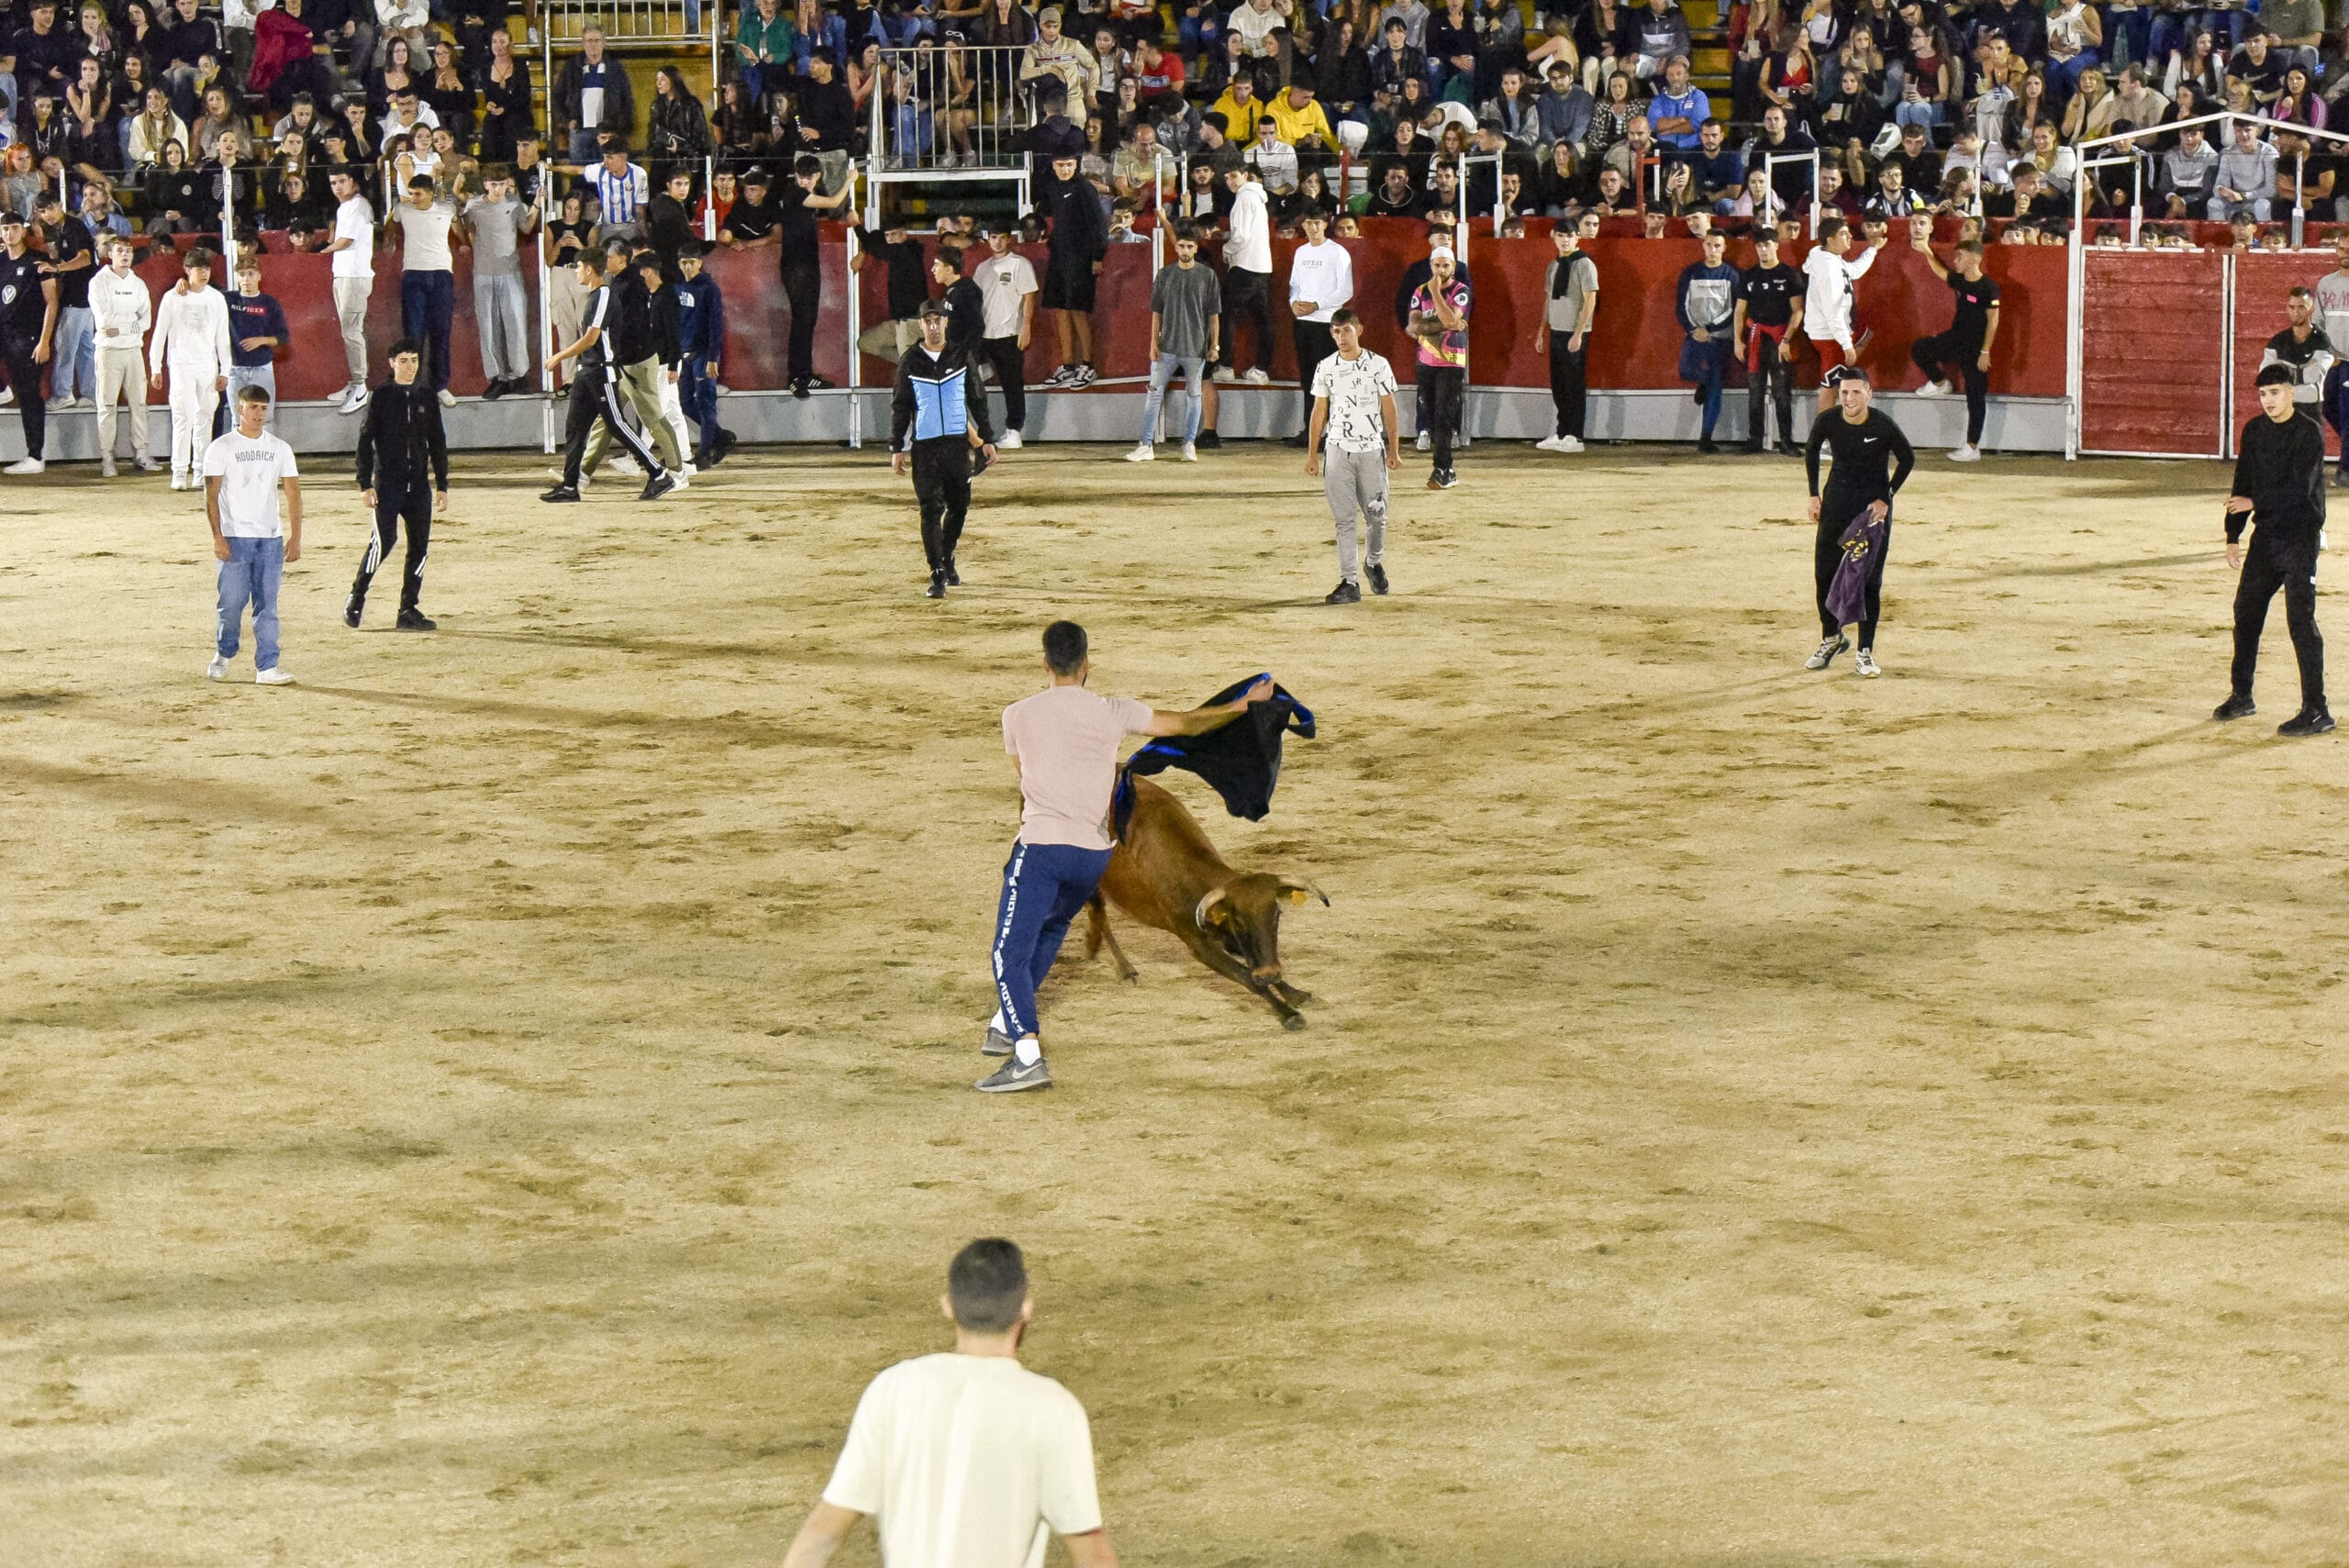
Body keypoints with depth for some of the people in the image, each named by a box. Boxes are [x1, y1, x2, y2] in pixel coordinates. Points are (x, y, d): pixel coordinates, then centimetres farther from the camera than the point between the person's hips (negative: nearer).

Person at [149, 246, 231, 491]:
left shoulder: (216, 298, 5)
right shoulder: (173, 298, -2)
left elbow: (222, 337, 9)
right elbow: (159, 334, 2)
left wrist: (224, 370, 5)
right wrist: (155, 368, -1)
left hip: (208, 367, 3)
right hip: (181, 366, -3)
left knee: (205, 418, 6)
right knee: (183, 418, -12)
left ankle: (201, 470, 13)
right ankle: (179, 472, -13)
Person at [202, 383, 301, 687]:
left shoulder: (279, 449, 11)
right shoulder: (221, 448, 0)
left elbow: (292, 493, 10)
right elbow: (211, 495, -4)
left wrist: (295, 536, 1)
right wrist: (218, 537, -13)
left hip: (271, 537, 3)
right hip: (234, 537, -3)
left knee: (267, 604, 0)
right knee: (232, 601, -4)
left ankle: (267, 667, -1)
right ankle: (223, 654, 20)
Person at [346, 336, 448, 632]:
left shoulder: (428, 397, 11)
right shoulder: (381, 396, 0)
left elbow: (437, 444, 16)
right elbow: (365, 441, -1)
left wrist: (442, 485, 12)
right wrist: (365, 484, -8)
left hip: (419, 483, 4)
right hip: (388, 482, -4)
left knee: (420, 545, 0)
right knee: (383, 540, -15)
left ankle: (409, 610, 7)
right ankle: (356, 597, 1)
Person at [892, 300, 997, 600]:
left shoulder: (961, 356, 6)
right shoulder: (910, 361, 3)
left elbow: (977, 399, 10)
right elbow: (901, 407, 5)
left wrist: (987, 439, 7)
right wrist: (897, 448, 0)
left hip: (958, 443, 2)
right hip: (924, 446, -2)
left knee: (959, 505, 7)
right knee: (931, 510, -7)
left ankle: (947, 560, 29)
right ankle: (937, 575, -7)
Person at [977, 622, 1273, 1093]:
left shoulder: (1017, 715, 2)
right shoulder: (1113, 714, 4)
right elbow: (1185, 724, 12)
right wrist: (1245, 703, 26)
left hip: (1040, 847, -4)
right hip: (1093, 854, 4)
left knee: (1010, 955, -6)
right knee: (1050, 929, 29)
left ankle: (1027, 1057, -23)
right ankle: (1007, 1028, 35)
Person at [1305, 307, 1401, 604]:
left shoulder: (1378, 365, 0)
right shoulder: (1325, 368, 4)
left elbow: (1389, 409, 3)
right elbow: (1319, 412, 8)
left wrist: (1394, 450, -1)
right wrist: (1312, 454, 6)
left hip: (1372, 449, -1)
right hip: (1338, 450, 1)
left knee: (1376, 513, 2)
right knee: (1344, 518, -1)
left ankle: (1373, 562, 29)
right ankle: (1349, 582, 0)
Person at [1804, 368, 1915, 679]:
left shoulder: (1883, 426, -20)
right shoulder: (1827, 421, -12)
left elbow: (1907, 459, -5)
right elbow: (1811, 453, 8)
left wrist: (1885, 499, -9)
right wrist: (1814, 495, 4)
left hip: (1874, 502, -3)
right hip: (1837, 498, 3)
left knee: (1870, 578, -4)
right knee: (1825, 571, 6)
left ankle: (1865, 653, 3)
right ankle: (1831, 638, 27)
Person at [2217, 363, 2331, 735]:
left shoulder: (2309, 433, -12)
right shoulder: (2255, 430, 8)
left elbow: (2300, 489, -19)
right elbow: (2242, 484, 12)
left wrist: (2255, 503, -24)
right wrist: (2233, 536, 10)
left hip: (2300, 538, -7)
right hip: (2266, 535, 7)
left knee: (2300, 618, -11)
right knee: (2246, 610, 12)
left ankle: (2316, 711, -10)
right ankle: (2241, 697, 27)